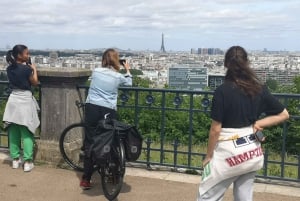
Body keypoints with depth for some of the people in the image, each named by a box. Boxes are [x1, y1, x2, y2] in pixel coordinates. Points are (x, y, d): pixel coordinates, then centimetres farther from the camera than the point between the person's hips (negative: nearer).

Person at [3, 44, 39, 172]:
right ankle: (27, 162, 0)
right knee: (26, 133, -1)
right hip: (25, 100, -6)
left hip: (13, 100, 6)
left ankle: (15, 159, 18)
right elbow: (35, 82, -1)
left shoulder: (9, 69, 5)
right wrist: (34, 69, 10)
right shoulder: (26, 69, -13)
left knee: (13, 132, 10)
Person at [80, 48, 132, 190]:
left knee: (90, 143, 5)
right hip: (108, 111, -1)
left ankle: (86, 179, 4)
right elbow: (129, 83, 25)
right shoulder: (118, 76, 4)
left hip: (92, 108, 2)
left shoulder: (95, 71, 7)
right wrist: (127, 70, 41)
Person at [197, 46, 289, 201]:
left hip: (229, 153, -5)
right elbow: (283, 114, 8)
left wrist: (208, 156, 0)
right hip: (252, 153, 6)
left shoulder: (222, 91, -14)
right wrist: (257, 124, 1)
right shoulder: (260, 90, 1)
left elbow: (215, 129, -12)